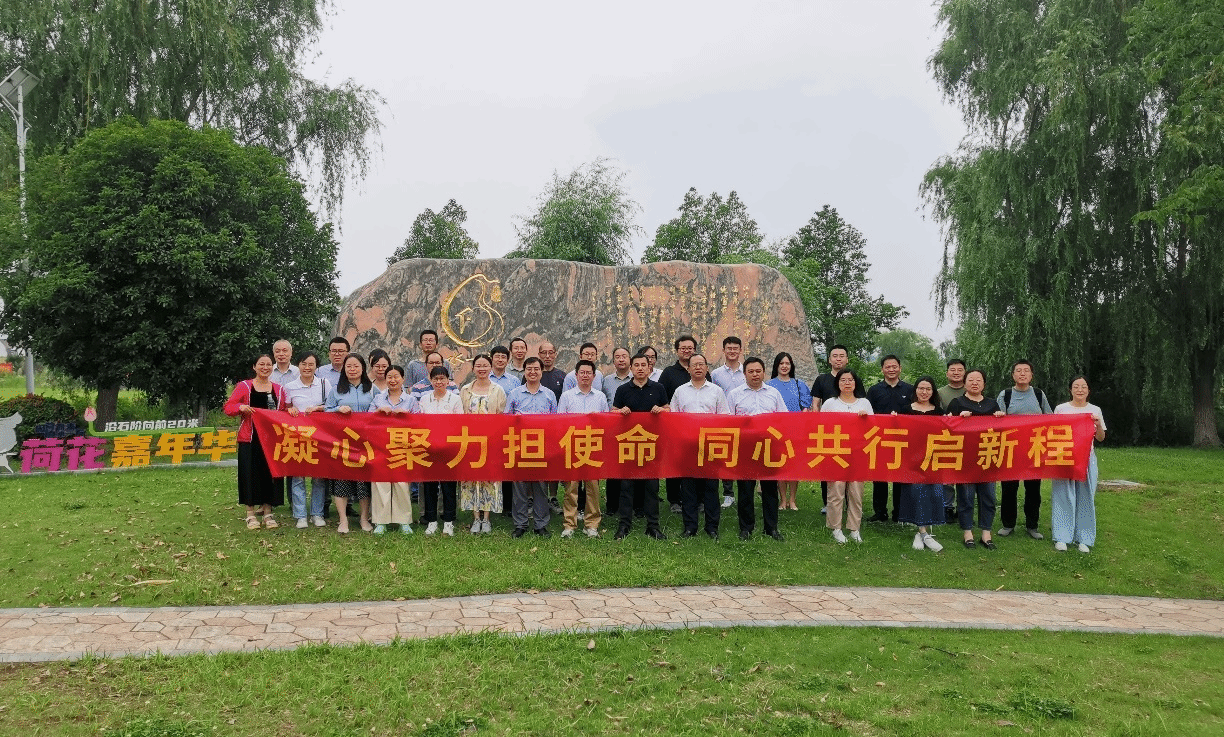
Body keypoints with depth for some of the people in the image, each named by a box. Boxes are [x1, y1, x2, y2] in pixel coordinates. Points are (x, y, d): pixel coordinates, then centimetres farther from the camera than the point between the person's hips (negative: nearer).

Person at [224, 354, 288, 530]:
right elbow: (228, 407, -1)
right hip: (250, 438, -3)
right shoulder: (244, 386, 3)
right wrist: (241, 407, -20)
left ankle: (268, 513, 13)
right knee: (250, 474, -2)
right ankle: (250, 514, 8)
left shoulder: (278, 389, 13)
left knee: (270, 474, 3)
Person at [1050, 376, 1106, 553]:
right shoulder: (1061, 409, 4)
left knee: (1085, 497, 2)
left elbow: (1101, 438, 8)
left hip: (1087, 459, 2)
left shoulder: (1095, 410, 8)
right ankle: (1061, 537, 4)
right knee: (1064, 496, -2)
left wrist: (1098, 425, -10)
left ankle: (1083, 538, 10)